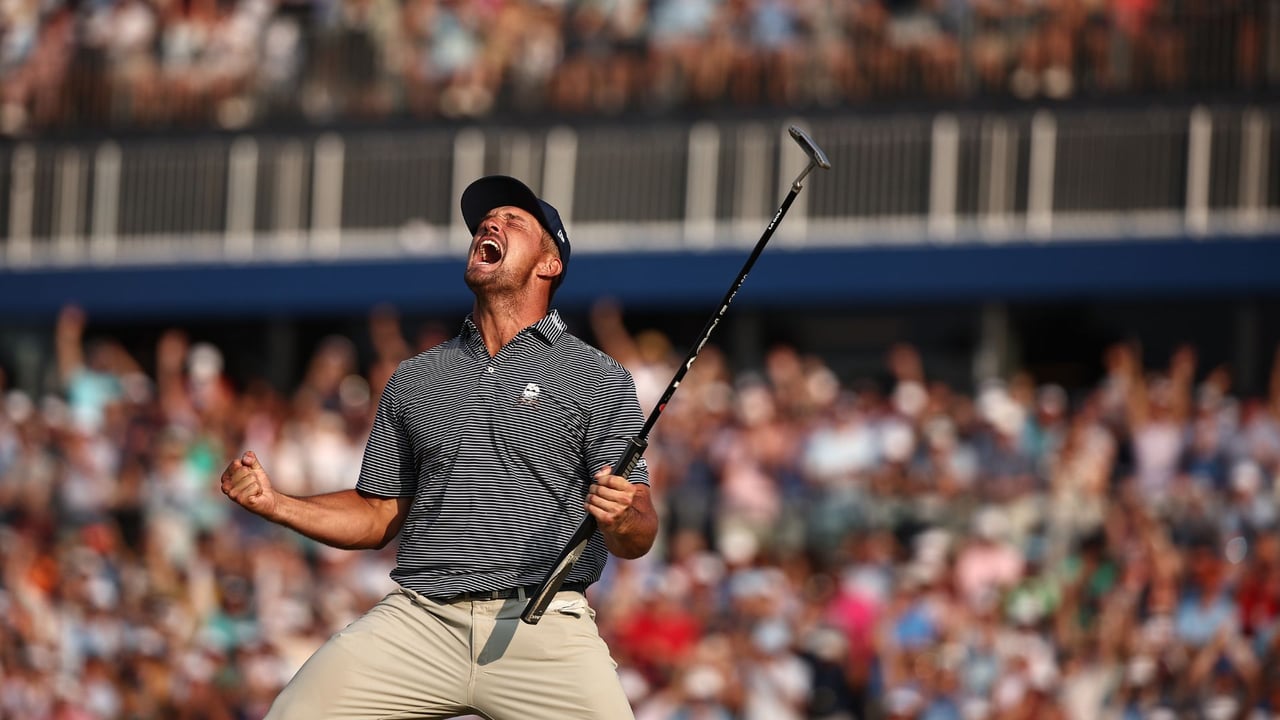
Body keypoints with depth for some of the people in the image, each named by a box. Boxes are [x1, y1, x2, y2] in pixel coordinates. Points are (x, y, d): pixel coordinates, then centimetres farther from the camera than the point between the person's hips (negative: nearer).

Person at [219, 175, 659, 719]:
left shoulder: (600, 379, 7)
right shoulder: (413, 379, 18)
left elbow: (638, 540, 1)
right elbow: (378, 516, 22)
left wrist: (623, 520, -22)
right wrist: (274, 504, 7)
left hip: (542, 628, -2)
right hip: (419, 619, 2)